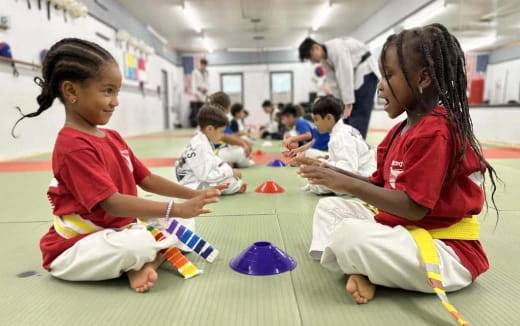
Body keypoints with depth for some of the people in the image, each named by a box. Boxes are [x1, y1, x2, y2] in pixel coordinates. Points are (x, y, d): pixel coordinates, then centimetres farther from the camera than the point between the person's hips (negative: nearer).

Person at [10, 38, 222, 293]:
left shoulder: (112, 137, 5)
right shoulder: (73, 146, -24)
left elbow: (147, 180, 5)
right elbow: (112, 203, -30)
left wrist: (192, 194, -6)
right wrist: (176, 209, -33)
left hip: (116, 233, 9)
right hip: (74, 249, -9)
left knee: (183, 226, 2)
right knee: (139, 244, -37)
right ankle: (140, 258, -4)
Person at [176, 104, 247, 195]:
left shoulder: (204, 141, 7)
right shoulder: (200, 146, -25)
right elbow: (205, 175, -28)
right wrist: (230, 172, -21)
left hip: (199, 181, 11)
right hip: (194, 187, -11)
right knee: (232, 182, -20)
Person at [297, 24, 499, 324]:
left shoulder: (435, 132, -22)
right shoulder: (401, 130, 10)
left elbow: (414, 207, -26)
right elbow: (380, 186, 9)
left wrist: (347, 184, -27)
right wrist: (334, 173, -3)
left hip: (446, 252, -10)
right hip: (402, 229, 10)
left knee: (350, 236, -35)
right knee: (330, 207, 10)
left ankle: (362, 270, -1)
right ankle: (361, 270, -11)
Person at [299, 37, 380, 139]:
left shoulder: (336, 48, -26)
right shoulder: (324, 59, 1)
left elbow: (345, 76, -30)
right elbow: (333, 82, 2)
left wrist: (348, 103, -30)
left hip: (366, 71, -9)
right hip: (353, 75, 9)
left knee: (358, 113, -16)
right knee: (348, 115, 6)